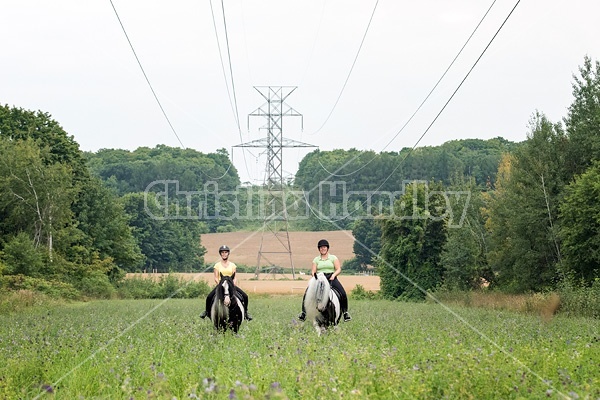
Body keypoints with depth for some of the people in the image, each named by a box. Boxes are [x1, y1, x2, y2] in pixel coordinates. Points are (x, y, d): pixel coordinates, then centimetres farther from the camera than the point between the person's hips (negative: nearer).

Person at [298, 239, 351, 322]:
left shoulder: (333, 258, 12)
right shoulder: (316, 259, 17)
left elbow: (339, 269, 4)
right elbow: (313, 271, 11)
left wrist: (334, 275, -15)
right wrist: (313, 274, -12)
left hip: (331, 279, -1)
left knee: (343, 293, -25)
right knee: (307, 293, -22)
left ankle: (345, 312, -12)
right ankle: (304, 312, -15)